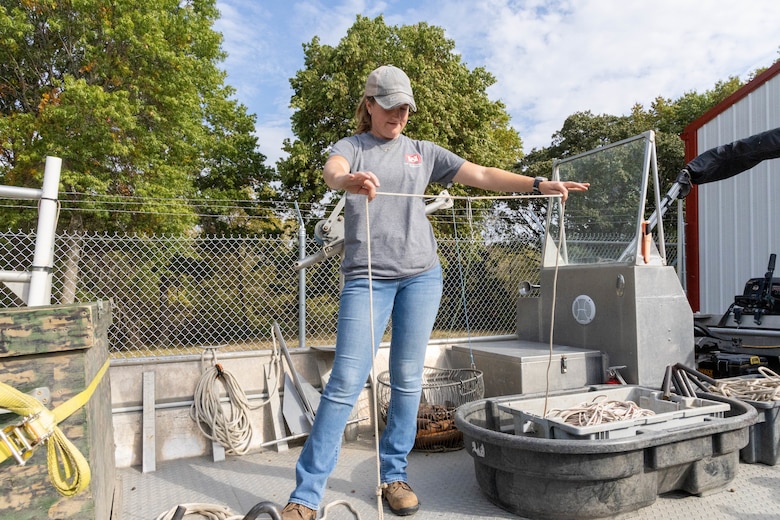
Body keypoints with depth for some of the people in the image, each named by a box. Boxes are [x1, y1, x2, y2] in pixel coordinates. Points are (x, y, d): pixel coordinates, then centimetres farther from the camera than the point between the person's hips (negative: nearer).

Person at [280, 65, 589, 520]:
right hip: (367, 276, -3)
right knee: (346, 381, -7)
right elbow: (332, 170, -17)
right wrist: (348, 181, -41)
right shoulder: (352, 146, 7)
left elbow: (482, 175, 8)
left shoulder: (423, 152, 15)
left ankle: (395, 475, 22)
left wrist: (539, 184, -5)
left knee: (408, 379, 6)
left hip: (421, 275, 3)